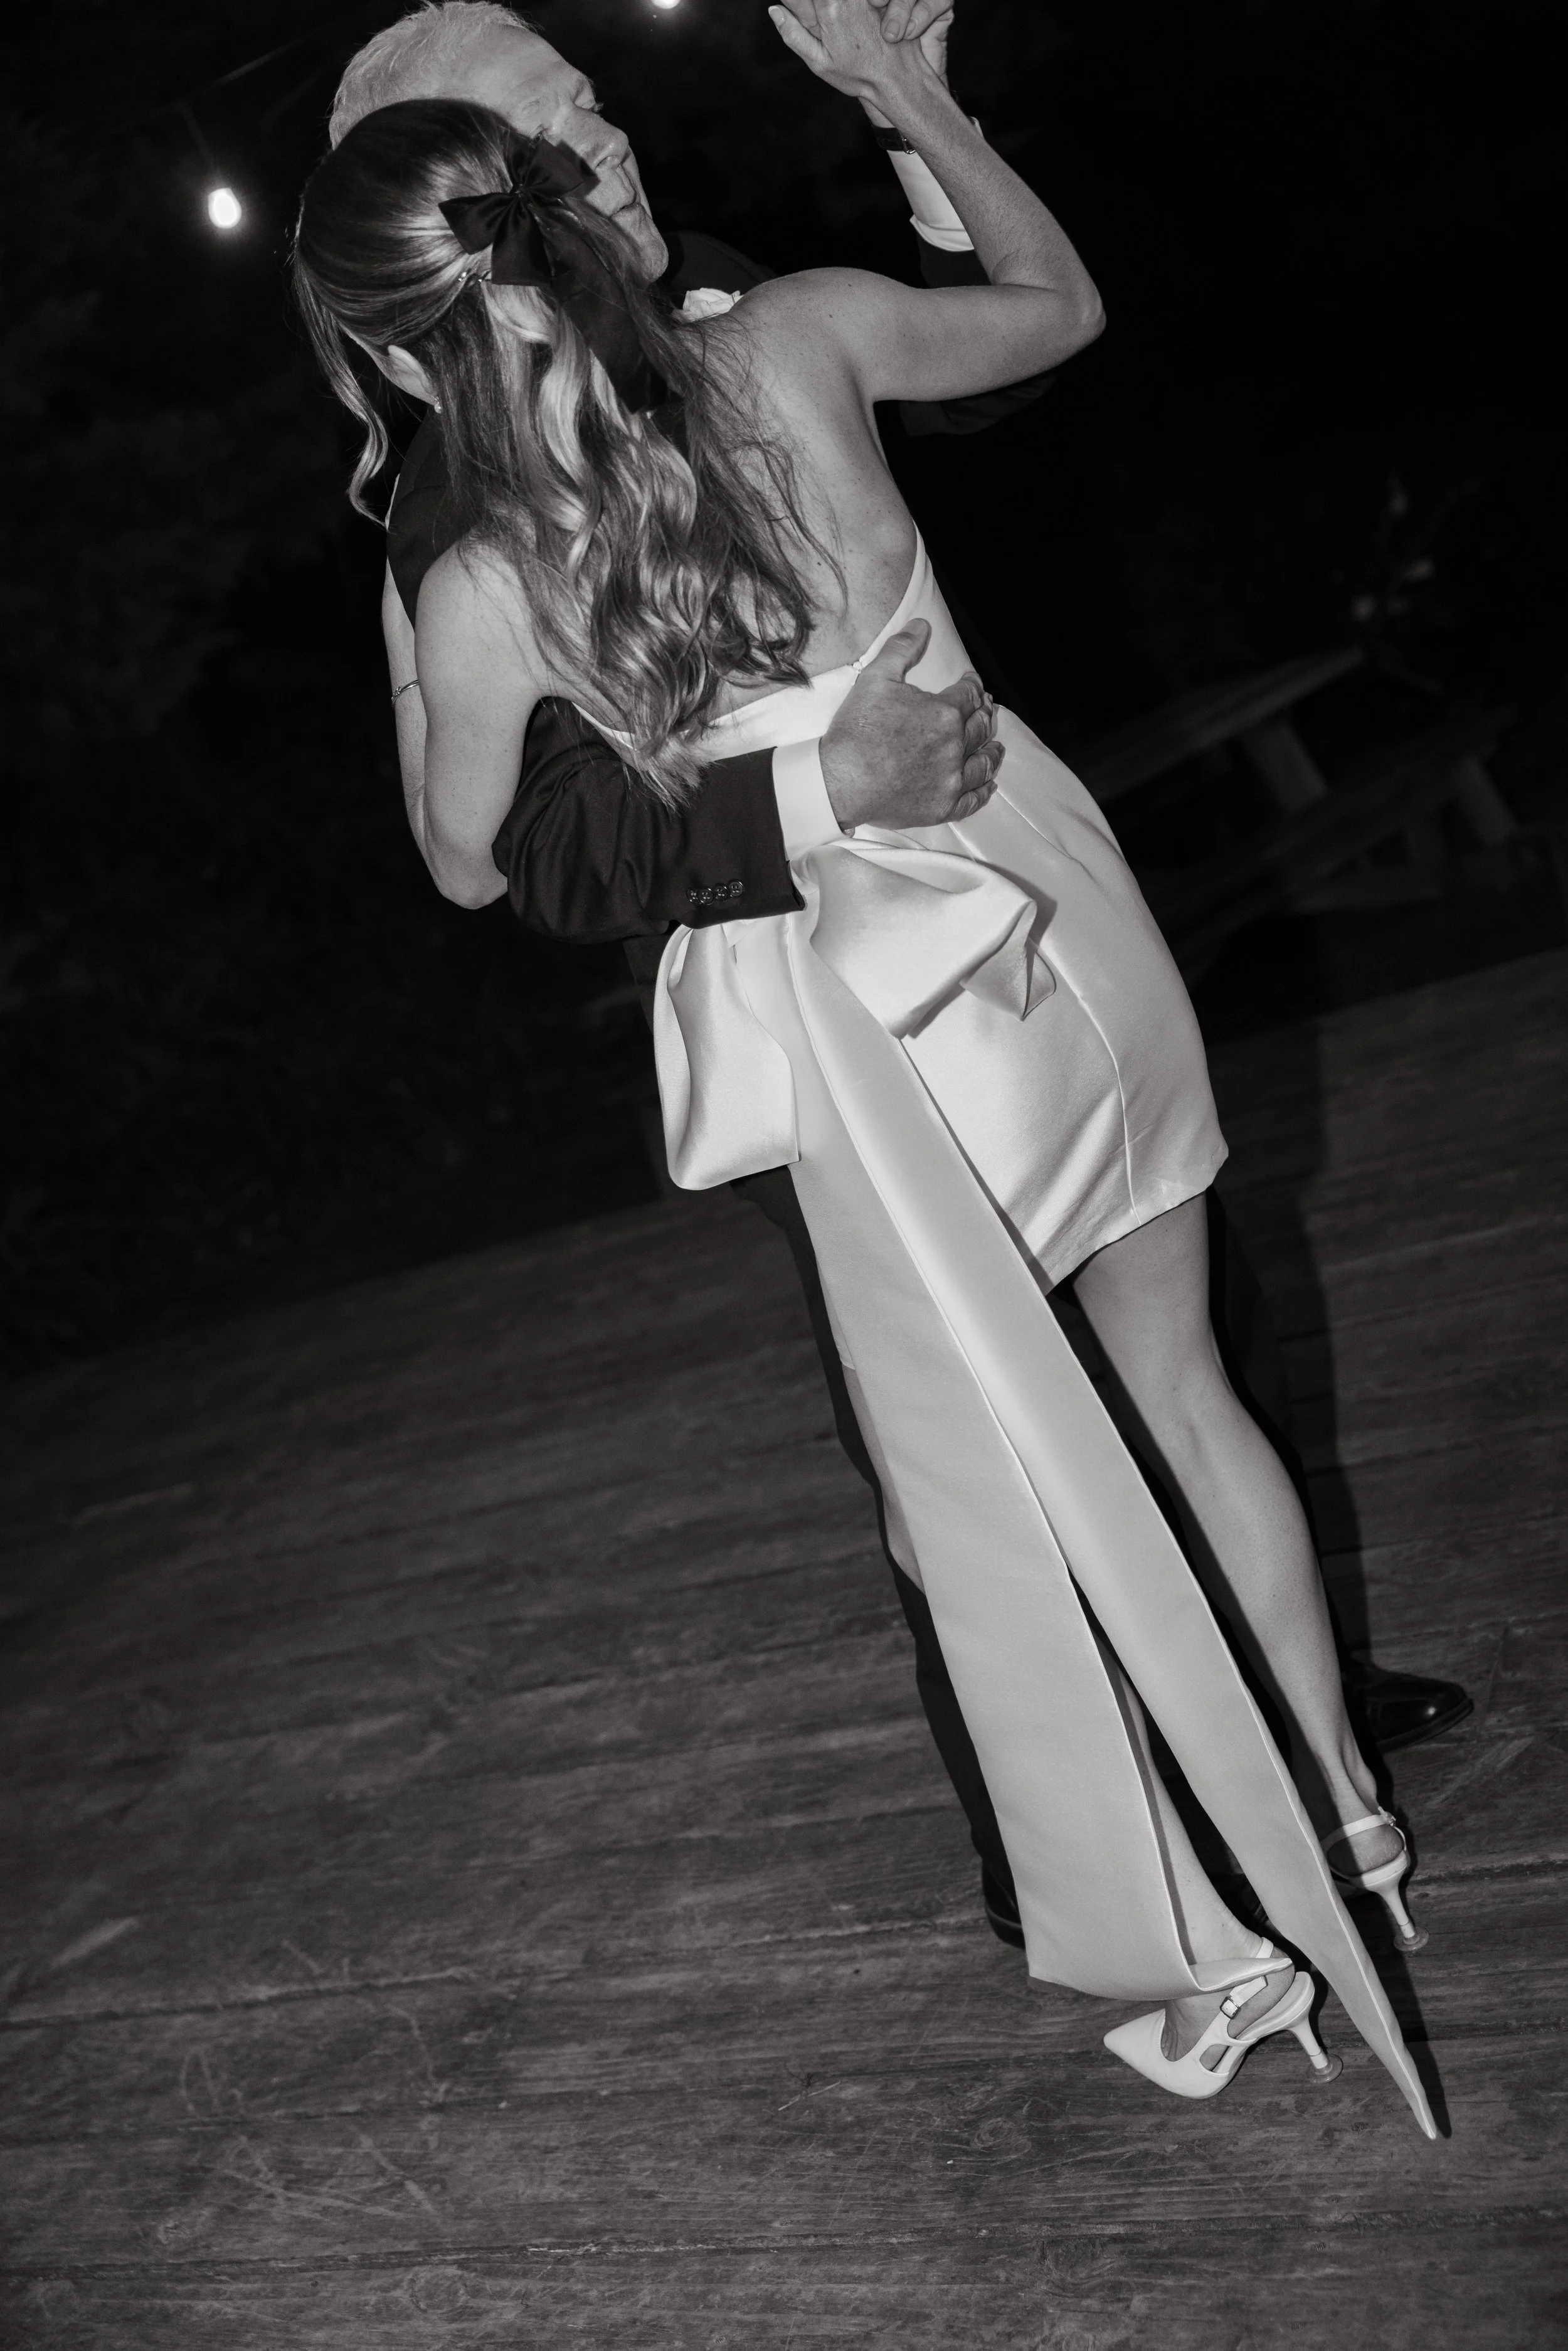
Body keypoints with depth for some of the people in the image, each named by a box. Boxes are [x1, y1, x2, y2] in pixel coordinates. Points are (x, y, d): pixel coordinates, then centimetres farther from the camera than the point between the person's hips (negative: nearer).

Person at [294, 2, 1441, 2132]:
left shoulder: (483, 596, -16)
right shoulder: (805, 341, -10)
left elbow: (466, 866, 4)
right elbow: (1062, 307, 11)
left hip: (865, 1016, -4)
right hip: (1047, 898, 4)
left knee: (1001, 1502, 14)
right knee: (1188, 1389, 22)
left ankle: (1211, 1952, 25)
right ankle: (1344, 1806, 38)